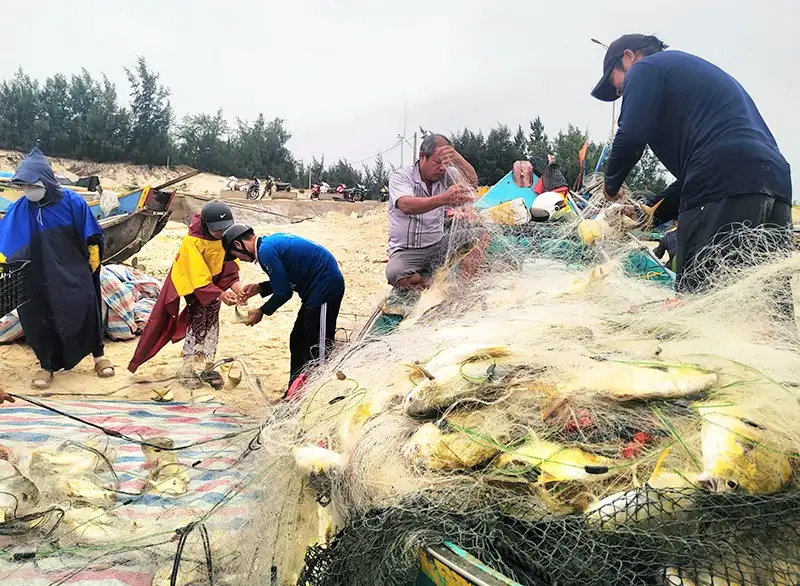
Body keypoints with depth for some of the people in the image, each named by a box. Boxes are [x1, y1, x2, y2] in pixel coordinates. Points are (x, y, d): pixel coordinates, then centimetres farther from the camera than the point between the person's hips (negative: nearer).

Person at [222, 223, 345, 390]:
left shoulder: (266, 251, -16)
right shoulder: (272, 241, 13)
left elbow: (283, 293, -15)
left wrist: (261, 312, 0)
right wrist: (258, 288, 13)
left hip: (325, 287, -11)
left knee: (317, 350, -6)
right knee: (298, 341, 18)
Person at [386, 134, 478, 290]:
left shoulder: (445, 176, 4)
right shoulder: (400, 176, -11)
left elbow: (472, 181, -11)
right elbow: (406, 205, -32)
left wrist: (457, 157, -29)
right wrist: (443, 199, -49)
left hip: (438, 246, 4)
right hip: (406, 251, -4)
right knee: (395, 274, -35)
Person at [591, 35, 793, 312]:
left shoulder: (645, 69, 12)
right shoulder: (695, 70, 38)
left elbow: (632, 136, -5)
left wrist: (612, 184, 13)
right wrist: (654, 213, 27)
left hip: (723, 184, -9)